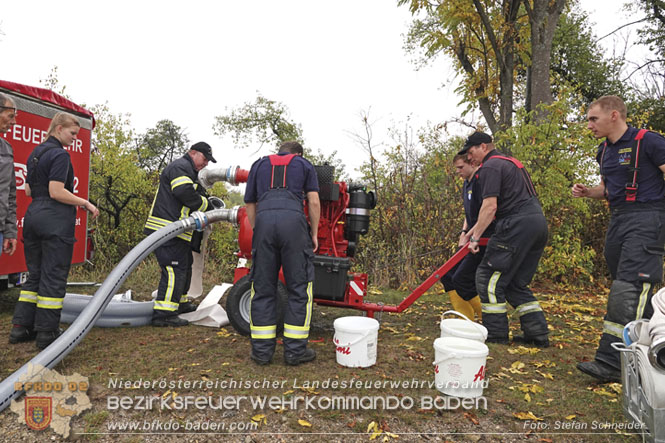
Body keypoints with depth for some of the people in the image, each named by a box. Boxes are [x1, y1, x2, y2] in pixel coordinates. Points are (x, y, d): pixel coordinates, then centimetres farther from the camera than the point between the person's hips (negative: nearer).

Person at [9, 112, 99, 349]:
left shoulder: (35, 153, 17)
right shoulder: (60, 154, -11)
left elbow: (28, 190, 19)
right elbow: (57, 192, -18)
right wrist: (86, 203, -10)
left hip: (33, 216, 9)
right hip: (55, 220, -9)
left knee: (34, 274, 15)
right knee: (54, 276, -2)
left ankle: (21, 327, 19)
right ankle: (46, 333, 4)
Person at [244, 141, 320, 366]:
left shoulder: (258, 165, 29)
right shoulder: (304, 164, 23)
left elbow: (250, 205, 24)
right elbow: (314, 201, 10)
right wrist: (314, 234, 17)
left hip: (264, 220, 2)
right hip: (293, 221, -2)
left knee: (263, 289, 9)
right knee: (299, 288, 6)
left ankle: (262, 350, 14)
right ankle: (295, 350, 9)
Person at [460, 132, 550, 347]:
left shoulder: (490, 166, -4)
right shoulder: (510, 162, 27)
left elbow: (490, 206, -15)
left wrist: (476, 236, -12)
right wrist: (474, 229, 25)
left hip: (518, 224, -10)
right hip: (538, 222, 10)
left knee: (489, 276, -3)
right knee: (517, 282, 15)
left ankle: (495, 333, 1)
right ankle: (538, 333, 14)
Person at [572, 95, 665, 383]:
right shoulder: (604, 151, 16)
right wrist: (587, 192, 7)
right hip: (617, 219, 8)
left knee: (628, 288, -15)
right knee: (637, 292, 13)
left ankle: (611, 361, -16)